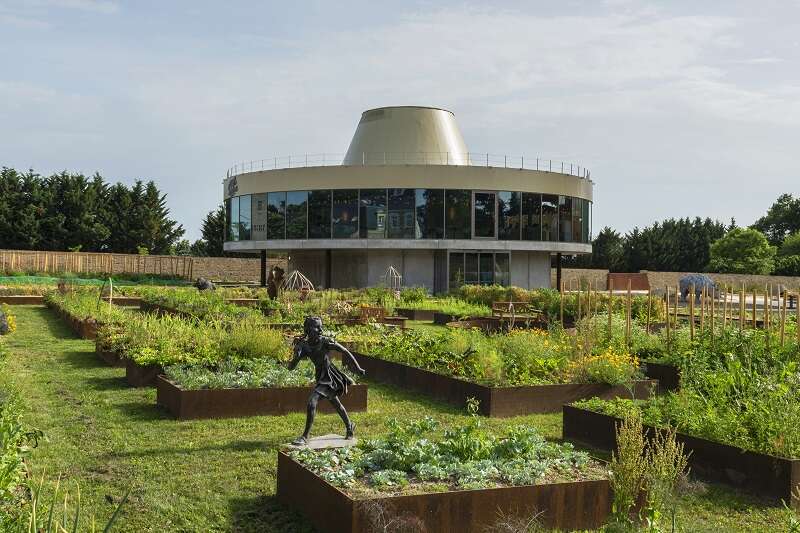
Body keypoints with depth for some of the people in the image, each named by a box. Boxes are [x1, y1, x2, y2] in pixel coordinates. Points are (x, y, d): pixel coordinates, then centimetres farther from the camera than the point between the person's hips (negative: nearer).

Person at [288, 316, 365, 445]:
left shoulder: (325, 341, -17)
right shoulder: (304, 346, -4)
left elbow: (345, 352, -8)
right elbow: (291, 367, -6)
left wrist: (358, 369, -5)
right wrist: (297, 355, -26)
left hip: (329, 377, -6)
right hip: (320, 377, 6)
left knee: (312, 403, -18)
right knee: (336, 404, 24)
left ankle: (305, 436, -9)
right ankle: (349, 426, 47)